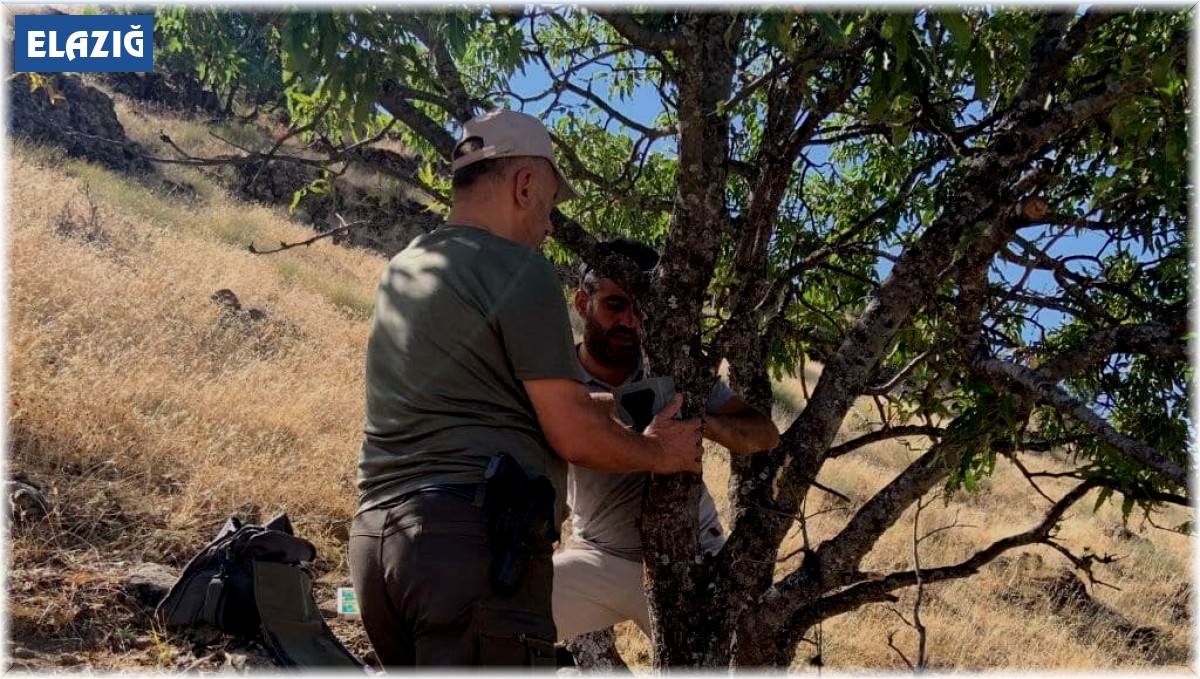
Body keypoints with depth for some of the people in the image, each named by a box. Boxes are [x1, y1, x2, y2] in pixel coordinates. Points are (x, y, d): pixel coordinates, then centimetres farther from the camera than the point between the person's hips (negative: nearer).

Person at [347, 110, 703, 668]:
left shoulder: (402, 270, 18)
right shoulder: (517, 269, -7)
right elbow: (573, 435, -9)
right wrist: (658, 452, 10)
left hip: (378, 535, 9)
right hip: (474, 540, -9)